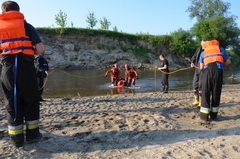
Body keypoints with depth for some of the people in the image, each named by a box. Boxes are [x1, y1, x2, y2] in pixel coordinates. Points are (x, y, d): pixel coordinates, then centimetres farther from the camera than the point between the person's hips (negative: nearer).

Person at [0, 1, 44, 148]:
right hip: (26, 68, -2)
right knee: (31, 101, 11)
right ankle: (32, 134, 16)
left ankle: (16, 138, 15)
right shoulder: (26, 25, 3)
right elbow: (41, 49, -4)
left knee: (12, 103, 10)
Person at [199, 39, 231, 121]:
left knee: (205, 93, 3)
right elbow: (228, 61, 23)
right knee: (216, 93, 8)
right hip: (218, 71, 0)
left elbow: (201, 67, 17)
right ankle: (213, 115, 13)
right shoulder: (221, 49, 24)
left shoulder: (203, 52, 24)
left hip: (207, 71, 0)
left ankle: (204, 115, 0)